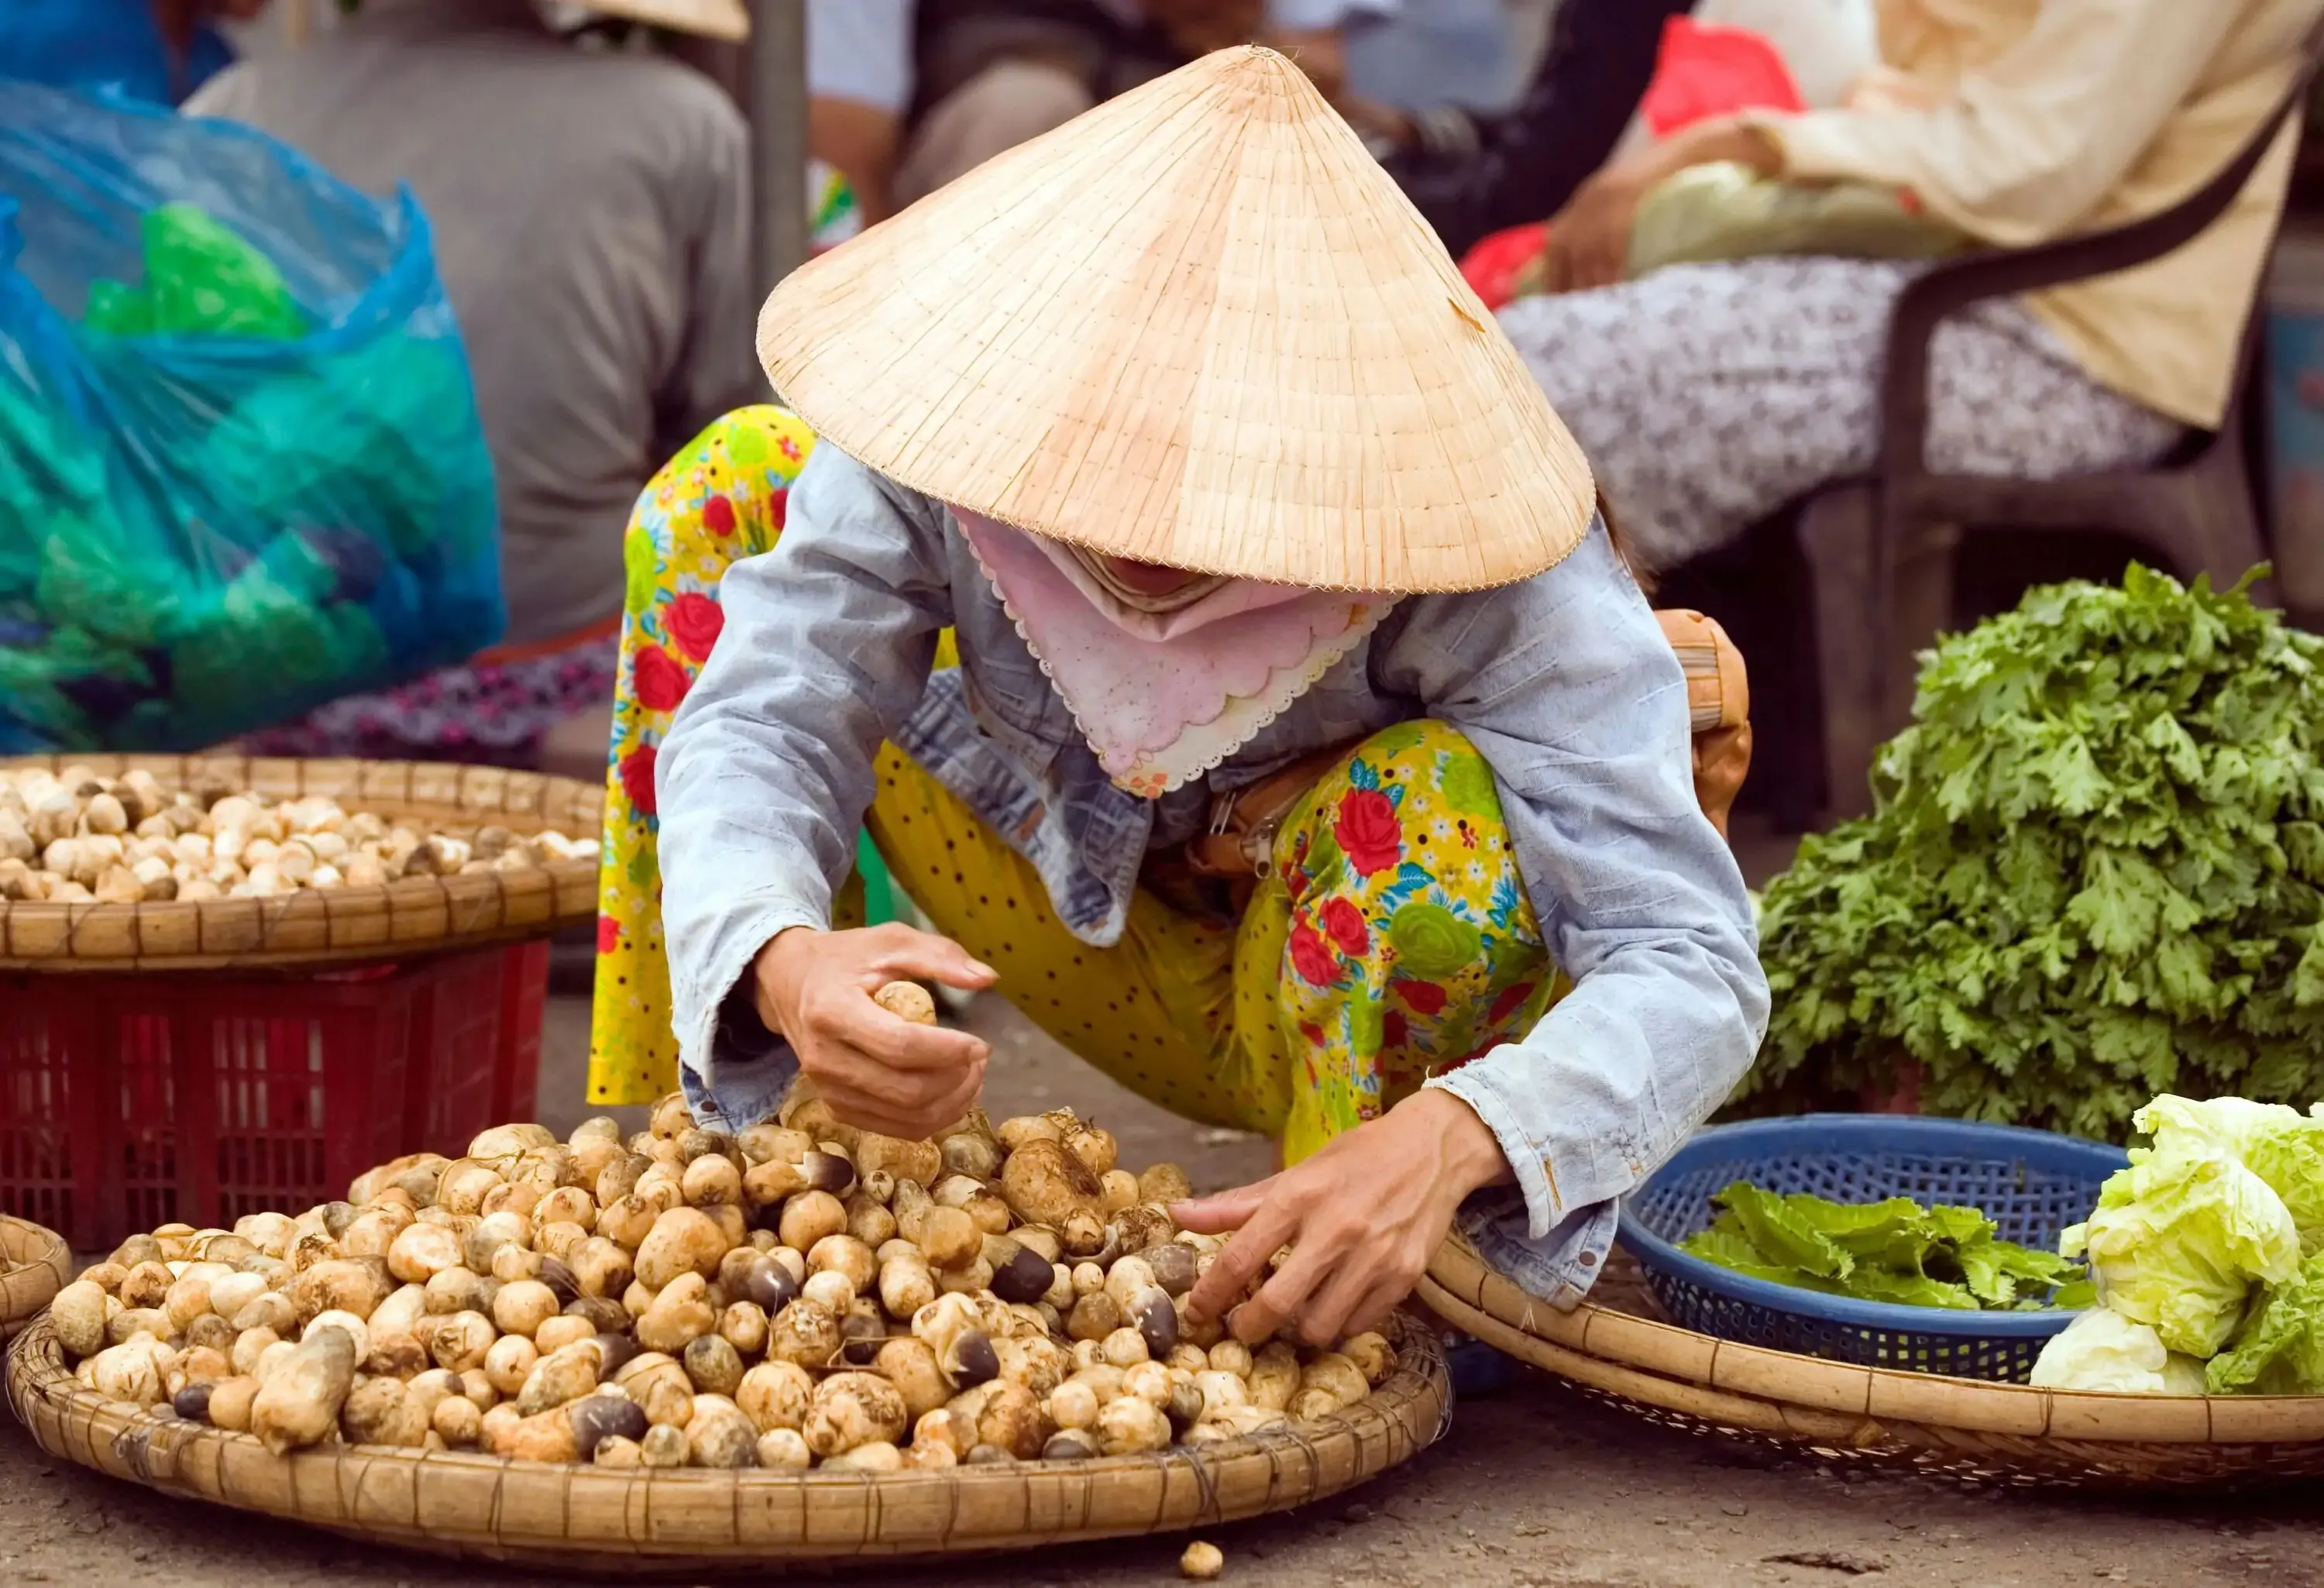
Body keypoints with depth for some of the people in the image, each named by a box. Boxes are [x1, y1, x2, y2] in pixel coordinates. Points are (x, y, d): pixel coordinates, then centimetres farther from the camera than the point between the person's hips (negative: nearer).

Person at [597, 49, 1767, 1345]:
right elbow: (757, 719, -29)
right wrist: (782, 967, -53)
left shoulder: (1474, 560, -37)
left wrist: (1444, 1148, -62)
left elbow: (1690, 963, -41)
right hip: (1115, 936, 3)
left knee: (1432, 796, -39)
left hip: (1371, 985, -3)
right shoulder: (953, 414, -29)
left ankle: (1329, 1318, -14)